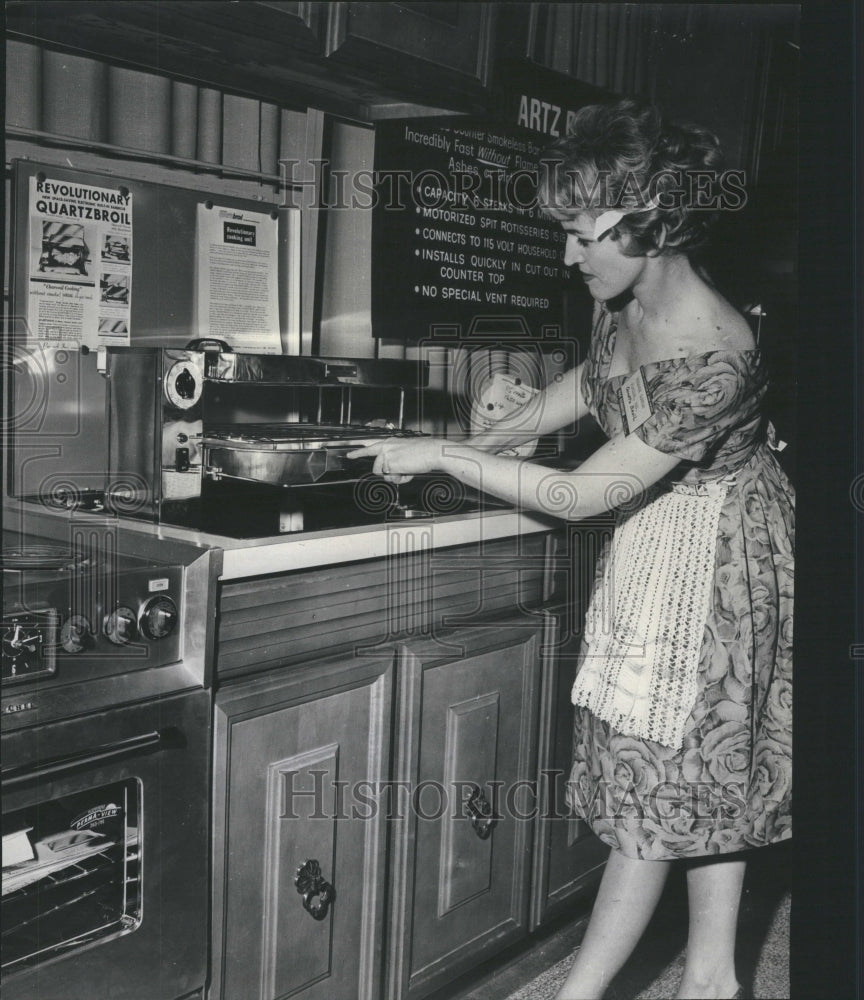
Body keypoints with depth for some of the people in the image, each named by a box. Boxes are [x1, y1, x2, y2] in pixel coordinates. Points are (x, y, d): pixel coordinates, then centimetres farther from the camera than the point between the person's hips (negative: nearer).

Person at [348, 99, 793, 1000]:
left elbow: (577, 497, -29)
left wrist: (442, 457, -22)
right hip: (651, 545, 8)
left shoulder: (713, 360, -33)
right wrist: (492, 439, 7)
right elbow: (591, 378, 16)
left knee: (660, 770, 3)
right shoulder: (621, 304, -8)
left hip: (713, 559, -8)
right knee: (705, 766, 16)